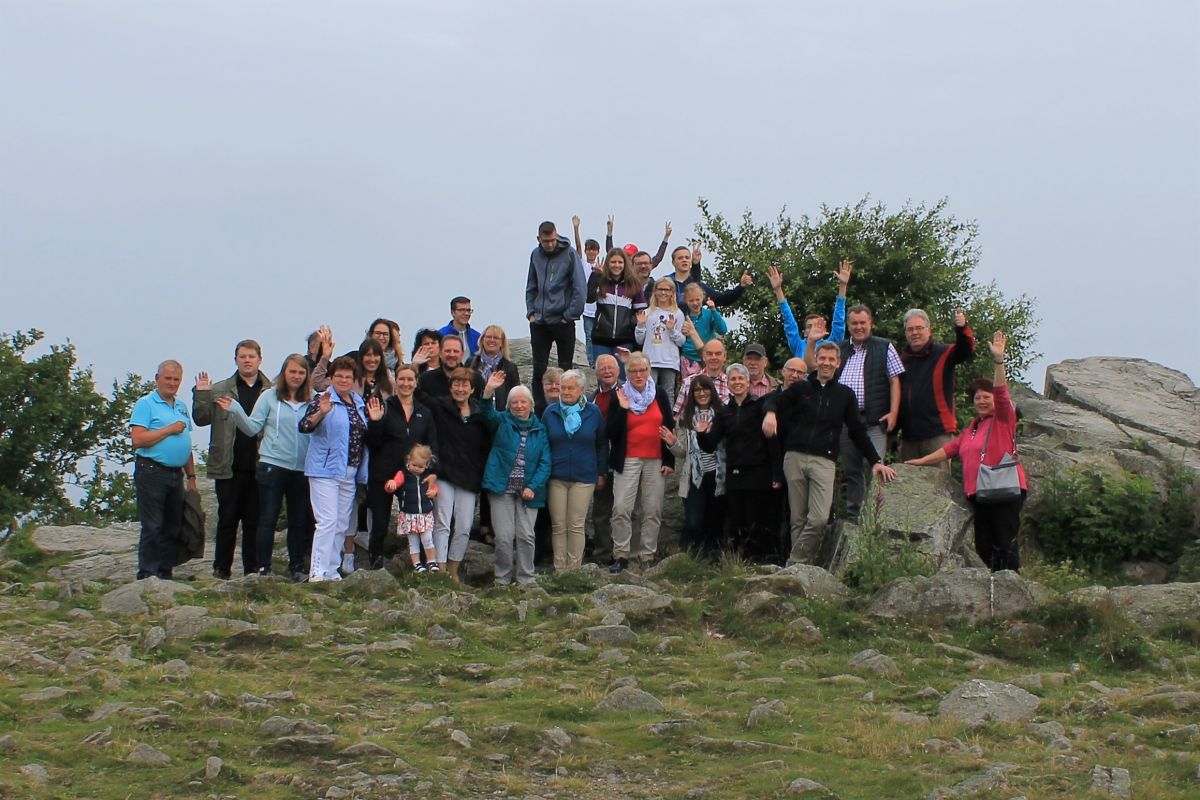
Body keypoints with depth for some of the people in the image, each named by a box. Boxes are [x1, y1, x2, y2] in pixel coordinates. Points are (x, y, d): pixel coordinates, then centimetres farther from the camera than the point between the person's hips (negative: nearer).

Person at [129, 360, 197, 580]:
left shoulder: (181, 407, 18)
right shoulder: (146, 404, -4)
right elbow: (138, 439, -16)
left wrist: (191, 476, 17)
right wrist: (169, 430, -12)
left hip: (176, 475, 7)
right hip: (152, 472, -7)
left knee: (174, 528, 8)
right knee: (152, 527, -7)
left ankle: (165, 572, 14)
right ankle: (147, 574, -4)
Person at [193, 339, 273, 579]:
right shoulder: (219, 390, 8)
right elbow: (201, 419, 5)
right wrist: (200, 395, -8)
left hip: (259, 467, 0)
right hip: (229, 467, 0)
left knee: (255, 520, 7)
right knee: (227, 518, 4)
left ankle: (252, 569, 14)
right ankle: (221, 569, 9)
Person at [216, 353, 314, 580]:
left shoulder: (312, 400, 4)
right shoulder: (270, 396, -1)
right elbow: (253, 427, -2)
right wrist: (235, 411, -15)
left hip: (302, 470, 3)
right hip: (272, 466, -3)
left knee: (299, 520, 11)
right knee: (267, 519, -1)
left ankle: (297, 566, 21)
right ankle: (263, 568, 4)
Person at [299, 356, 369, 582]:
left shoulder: (359, 403, 14)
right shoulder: (323, 400, -6)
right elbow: (304, 426, -20)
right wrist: (320, 413, -35)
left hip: (349, 472, 7)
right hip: (324, 470, -7)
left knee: (343, 524, 10)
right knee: (327, 521, -14)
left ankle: (332, 570, 17)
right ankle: (317, 572, -13)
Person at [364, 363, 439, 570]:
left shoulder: (424, 413, 10)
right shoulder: (384, 407, 0)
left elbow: (433, 445, 8)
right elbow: (372, 444, -2)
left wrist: (433, 473, -6)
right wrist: (375, 422, -19)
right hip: (383, 476, -3)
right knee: (380, 525, -1)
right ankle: (375, 563, 12)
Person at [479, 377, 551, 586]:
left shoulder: (539, 429, 9)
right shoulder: (502, 421, 8)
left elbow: (545, 463, 3)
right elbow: (487, 413, -15)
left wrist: (533, 487, -10)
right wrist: (489, 392, -33)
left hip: (528, 491, 1)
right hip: (502, 488, -1)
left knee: (526, 536, -3)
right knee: (504, 537, -6)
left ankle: (526, 580, 8)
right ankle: (502, 580, 6)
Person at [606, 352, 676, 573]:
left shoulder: (659, 396, 10)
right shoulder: (619, 397, 3)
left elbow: (670, 427, 13)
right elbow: (612, 433, -4)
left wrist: (670, 460, 7)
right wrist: (622, 408, -13)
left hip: (655, 461, 2)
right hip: (627, 461, -2)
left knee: (653, 511, 1)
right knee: (621, 509, -12)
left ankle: (648, 556, 7)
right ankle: (621, 556, -6)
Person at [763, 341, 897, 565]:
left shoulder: (845, 395, 16)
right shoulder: (801, 388, 14)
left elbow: (858, 431, 18)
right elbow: (773, 400, 3)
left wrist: (875, 461, 11)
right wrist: (770, 412, -22)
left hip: (824, 461, 0)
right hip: (795, 458, 0)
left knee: (820, 519, -16)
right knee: (798, 519, -1)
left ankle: (795, 565, -10)